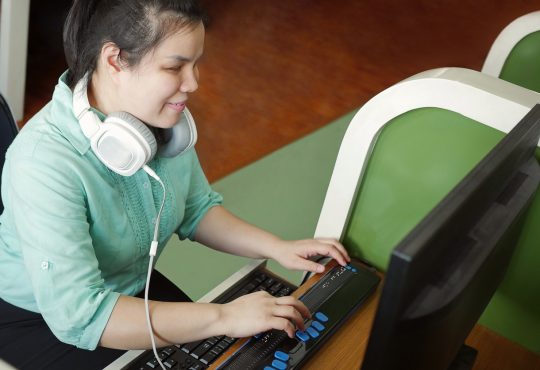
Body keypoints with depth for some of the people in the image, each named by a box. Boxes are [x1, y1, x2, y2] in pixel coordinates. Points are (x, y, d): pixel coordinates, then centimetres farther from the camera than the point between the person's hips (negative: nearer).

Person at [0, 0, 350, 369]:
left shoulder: (164, 117, -13)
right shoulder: (44, 161, -34)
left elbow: (196, 209, 2)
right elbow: (76, 315, -37)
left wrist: (277, 248, -12)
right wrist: (224, 317, -37)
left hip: (133, 288, 6)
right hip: (41, 321, -5)